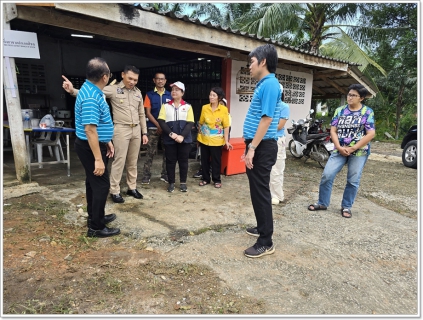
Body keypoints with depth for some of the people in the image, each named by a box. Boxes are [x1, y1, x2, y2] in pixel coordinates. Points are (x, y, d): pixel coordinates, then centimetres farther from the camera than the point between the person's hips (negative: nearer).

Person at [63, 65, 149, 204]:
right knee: (119, 161, -2)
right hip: (121, 129, -5)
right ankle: (114, 191, 10)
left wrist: (144, 132, 12)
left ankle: (132, 188, 24)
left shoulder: (137, 92, 11)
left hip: (136, 130, 5)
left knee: (133, 162, 11)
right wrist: (73, 90, -32)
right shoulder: (113, 89, -4)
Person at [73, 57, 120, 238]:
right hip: (90, 147, -10)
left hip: (93, 145, 10)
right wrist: (98, 159, -28)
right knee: (101, 184, -2)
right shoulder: (91, 97, -25)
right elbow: (90, 129, -29)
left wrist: (107, 141, 20)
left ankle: (94, 217, 34)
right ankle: (96, 227, 10)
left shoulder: (92, 91, 8)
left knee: (93, 182, 19)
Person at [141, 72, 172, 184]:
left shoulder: (170, 95, 7)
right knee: (150, 153, -1)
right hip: (153, 128, -2)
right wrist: (158, 125, -12)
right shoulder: (149, 95, 3)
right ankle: (146, 176, 6)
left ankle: (165, 175, 16)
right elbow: (148, 113, -2)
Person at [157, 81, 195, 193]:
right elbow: (161, 122, -3)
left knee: (183, 161, 7)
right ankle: (171, 183, 20)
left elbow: (190, 123, -3)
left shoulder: (188, 106, 5)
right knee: (170, 161, 6)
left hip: (184, 139, 0)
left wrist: (182, 136, -16)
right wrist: (171, 134, -16)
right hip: (169, 140, 1)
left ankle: (183, 183, 20)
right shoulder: (165, 106, 6)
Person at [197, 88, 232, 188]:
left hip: (217, 140, -2)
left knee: (216, 160, 7)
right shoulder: (204, 108, -3)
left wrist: (226, 141, -9)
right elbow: (201, 123, 7)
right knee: (204, 160, 12)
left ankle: (217, 180, 22)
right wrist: (199, 135, 8)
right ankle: (205, 178, 26)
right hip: (204, 139, 3)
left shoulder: (224, 109, -9)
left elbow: (226, 126, -7)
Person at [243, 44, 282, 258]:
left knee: (260, 192, -5)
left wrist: (252, 148, -23)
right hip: (257, 145, 10)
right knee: (257, 190, 18)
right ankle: (262, 228, 34)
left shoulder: (269, 84, -14)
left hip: (262, 147, -10)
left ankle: (266, 242, 6)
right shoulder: (262, 84, 17)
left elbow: (267, 119, -21)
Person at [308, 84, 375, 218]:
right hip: (340, 150, 2)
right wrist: (339, 147, -12)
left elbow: (371, 134, -7)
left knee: (353, 181, 3)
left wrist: (352, 148, -14)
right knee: (327, 175, -6)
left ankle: (346, 207, 20)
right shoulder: (340, 110, 6)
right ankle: (322, 203, 9)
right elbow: (333, 130, 3)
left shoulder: (367, 112, -1)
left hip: (359, 152, -2)